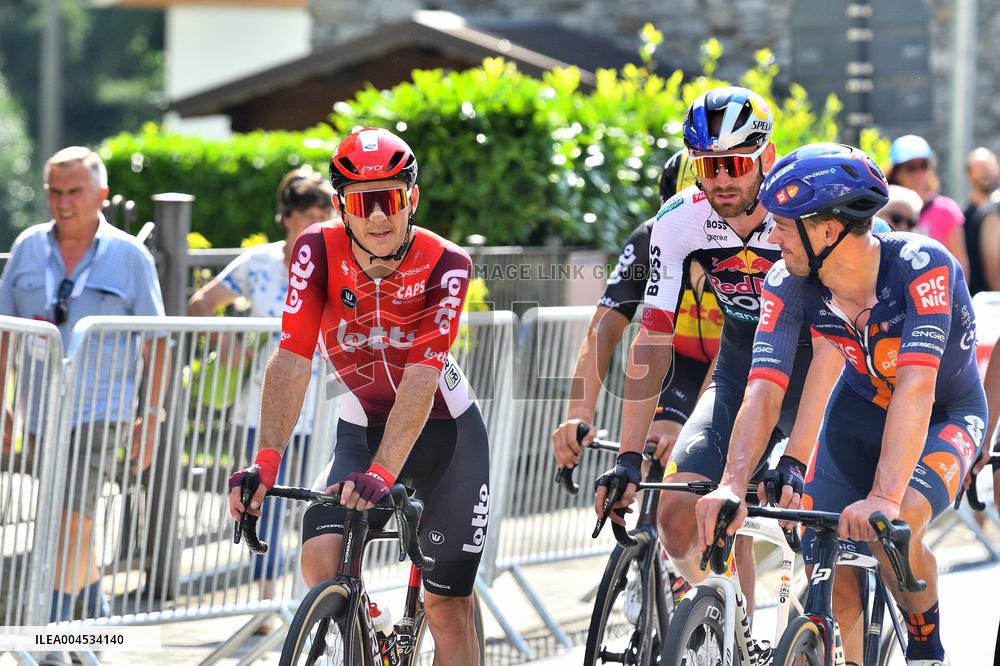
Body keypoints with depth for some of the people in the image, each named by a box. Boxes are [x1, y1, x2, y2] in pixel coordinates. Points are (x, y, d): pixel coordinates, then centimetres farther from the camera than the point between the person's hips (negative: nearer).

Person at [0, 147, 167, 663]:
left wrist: (151, 418, -4)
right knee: (69, 520, 15)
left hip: (100, 411, -4)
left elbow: (155, 343, 0)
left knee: (75, 520, -13)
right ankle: (97, 609, 35)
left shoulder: (129, 257, -4)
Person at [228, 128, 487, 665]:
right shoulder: (318, 251, -19)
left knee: (448, 606, -3)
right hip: (362, 428, 2)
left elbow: (420, 380, -33)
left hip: (444, 429, -2)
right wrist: (266, 461, -39)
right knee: (321, 560, -22)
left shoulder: (444, 265, -24)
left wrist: (381, 473, -46)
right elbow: (291, 361, -26)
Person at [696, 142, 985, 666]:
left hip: (945, 416, -4)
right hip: (860, 411, 4)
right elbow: (764, 391, -27)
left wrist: (883, 497, -53)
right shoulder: (788, 284, -21)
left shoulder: (921, 266, -34)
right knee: (827, 574, -11)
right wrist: (732, 485, -44)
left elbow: (916, 388, -43)